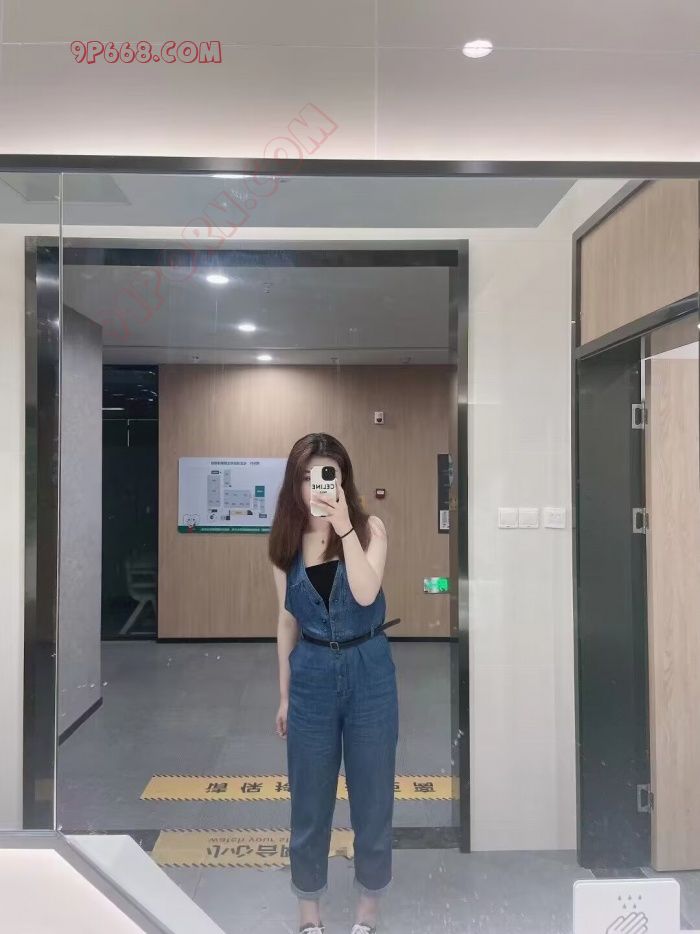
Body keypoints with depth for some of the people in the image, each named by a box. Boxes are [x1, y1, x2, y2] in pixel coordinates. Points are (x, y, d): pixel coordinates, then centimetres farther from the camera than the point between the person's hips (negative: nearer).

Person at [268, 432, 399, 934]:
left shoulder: (369, 527, -7)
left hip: (368, 672, -2)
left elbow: (366, 595, -22)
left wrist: (344, 528, -27)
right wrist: (284, 693, 10)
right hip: (312, 676, 2)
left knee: (372, 794, 13)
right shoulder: (287, 542, 0)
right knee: (309, 798, 14)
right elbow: (288, 620, 7)